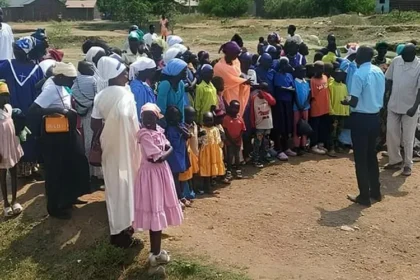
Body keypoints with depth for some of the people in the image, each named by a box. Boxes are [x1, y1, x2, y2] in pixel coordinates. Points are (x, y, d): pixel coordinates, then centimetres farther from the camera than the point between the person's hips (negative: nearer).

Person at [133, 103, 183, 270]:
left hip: (161, 172, 8)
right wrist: (166, 152, -4)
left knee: (158, 213, 15)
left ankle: (155, 251, 26)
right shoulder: (145, 134, -19)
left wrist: (162, 153, -10)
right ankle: (156, 255, 9)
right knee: (155, 214, -2)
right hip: (151, 175, -8)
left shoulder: (158, 130, 6)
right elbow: (158, 158, -21)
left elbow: (170, 148, 8)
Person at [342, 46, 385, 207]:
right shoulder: (379, 72, 7)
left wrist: (346, 101, 1)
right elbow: (380, 95, 14)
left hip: (361, 118, -7)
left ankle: (364, 196, 7)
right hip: (375, 117, 7)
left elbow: (354, 101, -19)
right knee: (371, 155, 19)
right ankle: (375, 191, 27)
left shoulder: (359, 74, -17)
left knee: (360, 158, 1)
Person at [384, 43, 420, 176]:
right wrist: (388, 96, 5)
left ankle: (408, 164, 19)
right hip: (393, 105, 4)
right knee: (391, 134, 9)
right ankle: (395, 160, 26)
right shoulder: (396, 61, -2)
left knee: (408, 138, 5)